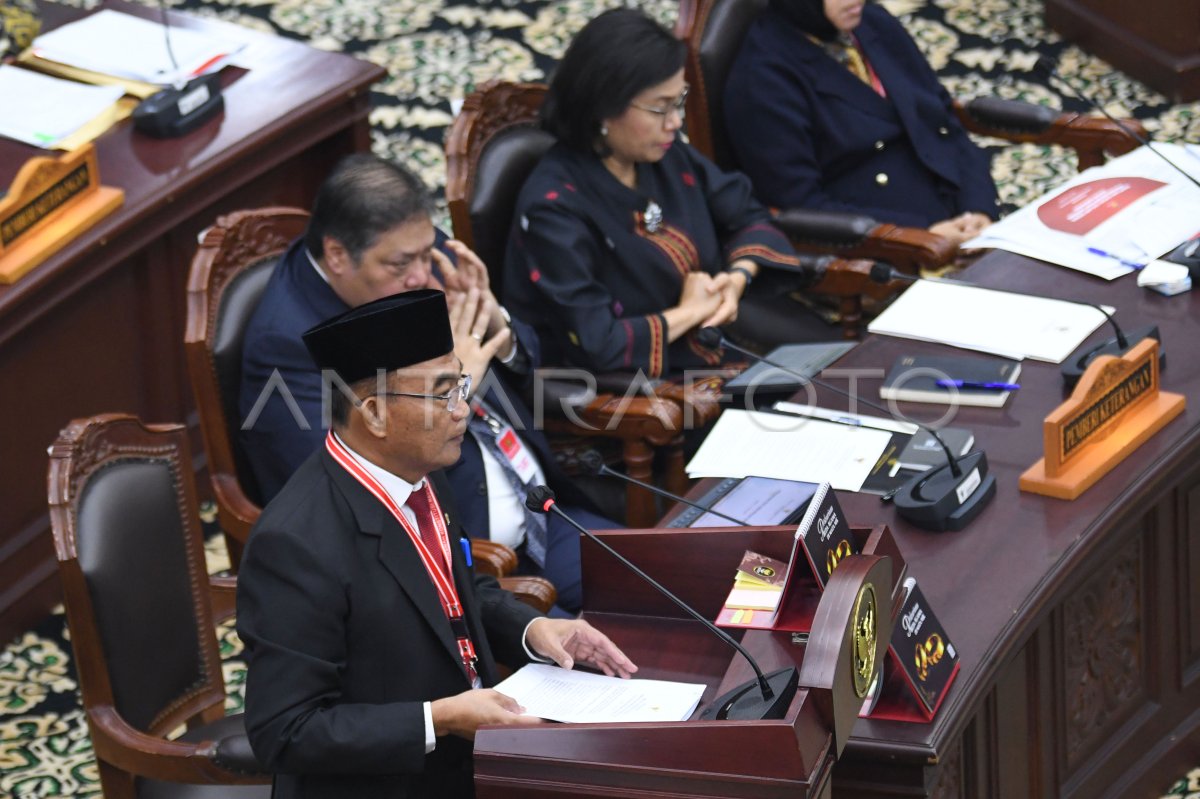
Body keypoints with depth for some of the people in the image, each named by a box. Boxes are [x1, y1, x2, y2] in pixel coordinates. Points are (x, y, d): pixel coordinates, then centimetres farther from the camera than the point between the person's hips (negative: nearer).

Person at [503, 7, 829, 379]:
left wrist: (738, 278, -6)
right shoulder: (553, 207, -20)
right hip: (646, 388, -8)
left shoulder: (666, 155, 2)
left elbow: (747, 217, 16)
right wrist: (686, 314, -15)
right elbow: (592, 344, -27)